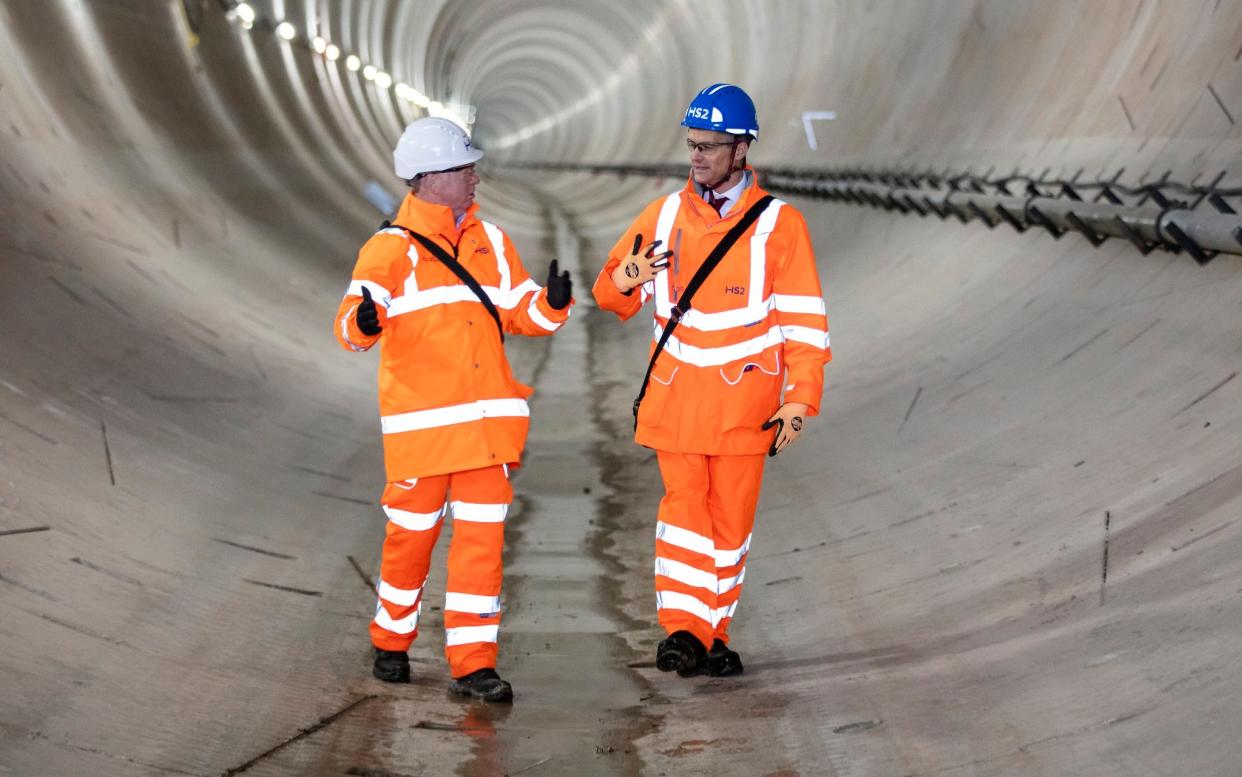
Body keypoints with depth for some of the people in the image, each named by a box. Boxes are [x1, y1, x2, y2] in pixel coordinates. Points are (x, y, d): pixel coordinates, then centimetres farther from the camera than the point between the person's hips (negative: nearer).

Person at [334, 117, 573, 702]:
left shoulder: (490, 241, 12)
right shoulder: (391, 248, -5)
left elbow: (520, 312, 14)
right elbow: (352, 326, -15)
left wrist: (551, 304, -7)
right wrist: (363, 322, -38)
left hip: (489, 421, 4)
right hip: (421, 423, -4)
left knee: (482, 537, 1)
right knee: (412, 533, 7)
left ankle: (473, 662, 6)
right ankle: (391, 642, 28)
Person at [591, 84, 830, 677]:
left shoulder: (778, 224, -1)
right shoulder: (664, 215, 7)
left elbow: (803, 321, 0)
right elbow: (610, 294, 14)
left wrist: (800, 399, -5)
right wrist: (625, 280, -11)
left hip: (745, 401, -1)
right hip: (675, 396, 1)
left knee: (730, 519, 6)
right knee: (683, 506, -9)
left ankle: (714, 633, 17)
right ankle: (683, 629, -9)